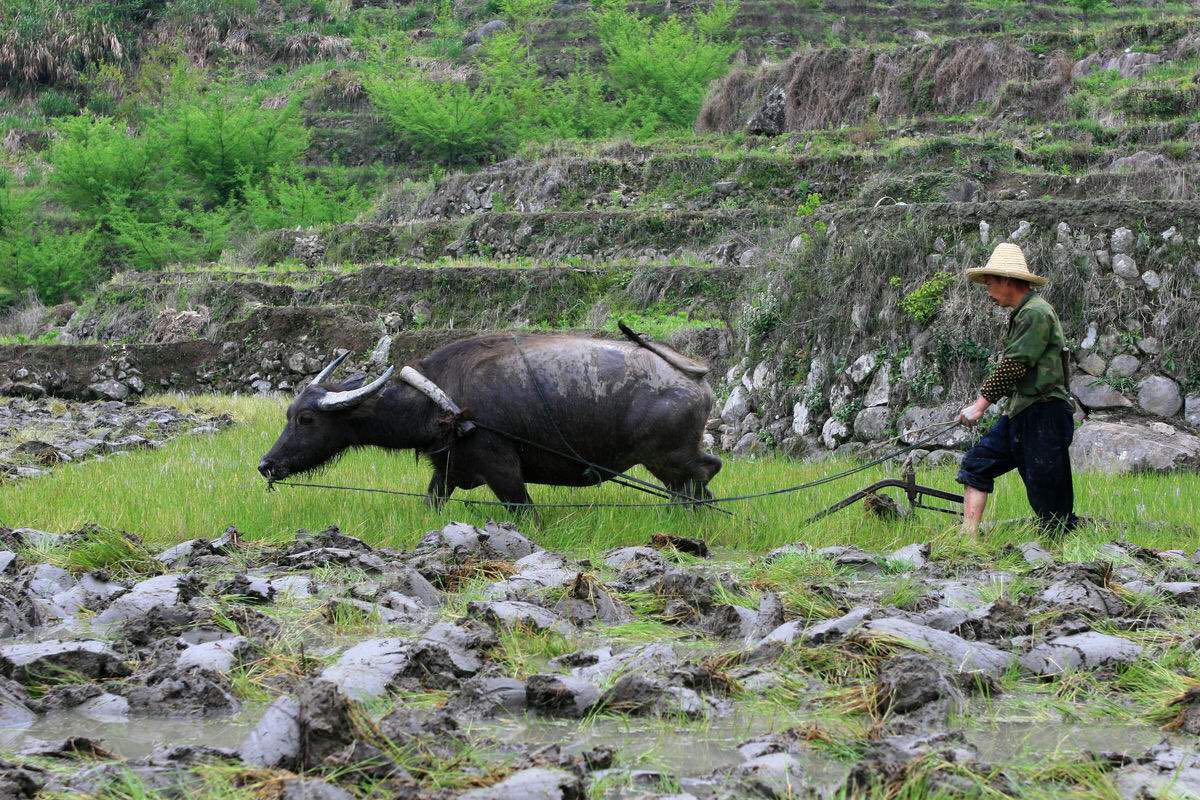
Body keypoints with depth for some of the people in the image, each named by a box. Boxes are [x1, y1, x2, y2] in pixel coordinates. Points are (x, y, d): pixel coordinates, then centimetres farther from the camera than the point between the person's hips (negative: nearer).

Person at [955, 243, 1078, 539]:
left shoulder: (1036, 313, -15)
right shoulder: (1022, 313, 17)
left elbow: (1013, 367, -19)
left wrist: (980, 405, -14)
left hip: (1044, 414, -10)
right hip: (1020, 414, 10)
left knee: (1050, 502, -8)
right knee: (976, 463, 6)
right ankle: (968, 538, 2)